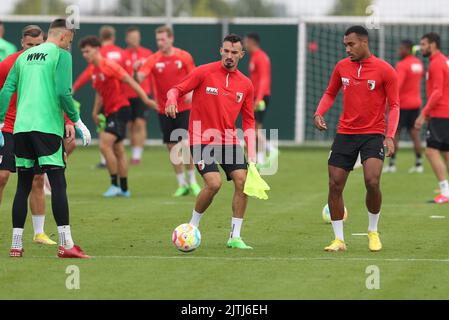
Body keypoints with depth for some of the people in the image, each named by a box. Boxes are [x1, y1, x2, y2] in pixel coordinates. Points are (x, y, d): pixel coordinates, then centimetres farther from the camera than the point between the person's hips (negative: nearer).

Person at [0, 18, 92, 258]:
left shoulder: (24, 56, 17)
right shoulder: (61, 55, 0)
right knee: (58, 183, -6)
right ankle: (65, 245, -12)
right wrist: (77, 122, -3)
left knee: (23, 186, 10)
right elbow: (63, 92, -11)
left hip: (21, 128, 6)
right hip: (47, 127, -6)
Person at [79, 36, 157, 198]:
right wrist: (95, 112, 17)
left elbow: (130, 81, -15)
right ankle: (124, 189, 18)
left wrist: (146, 99, -18)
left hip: (120, 109, -9)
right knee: (118, 150, 12)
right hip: (110, 112, 9)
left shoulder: (109, 65, -14)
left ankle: (115, 184, -11)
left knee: (105, 145, -18)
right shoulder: (94, 71, 12)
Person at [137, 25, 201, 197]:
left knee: (186, 144, -10)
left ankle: (192, 181, 7)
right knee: (172, 147, 3)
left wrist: (191, 92, -14)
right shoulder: (154, 60, -3)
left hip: (184, 107, -2)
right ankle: (182, 184, 15)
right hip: (164, 110, 2)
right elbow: (140, 77, -16)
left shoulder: (184, 57, -3)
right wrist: (137, 71, -37)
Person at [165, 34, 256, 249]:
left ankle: (235, 237, 0)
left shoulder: (245, 84, 7)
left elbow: (248, 121, 11)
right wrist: (171, 100, -29)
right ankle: (192, 226, 3)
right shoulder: (204, 72, -5)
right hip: (202, 140, -5)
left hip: (229, 141, 5)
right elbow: (177, 90, -3)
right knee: (214, 183, -21)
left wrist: (252, 156, 3)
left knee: (242, 181, -11)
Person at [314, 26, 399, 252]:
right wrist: (319, 113, -2)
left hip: (373, 134, -4)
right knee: (335, 185, -2)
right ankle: (339, 240, 10)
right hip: (345, 134, 4)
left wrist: (390, 136, -17)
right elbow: (330, 93, 17)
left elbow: (394, 105, -5)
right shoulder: (342, 67, 5)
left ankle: (373, 232, 2)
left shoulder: (384, 70, -7)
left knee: (372, 181, -21)